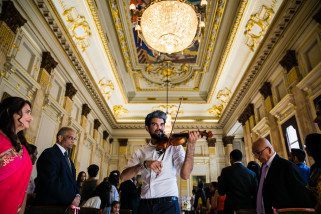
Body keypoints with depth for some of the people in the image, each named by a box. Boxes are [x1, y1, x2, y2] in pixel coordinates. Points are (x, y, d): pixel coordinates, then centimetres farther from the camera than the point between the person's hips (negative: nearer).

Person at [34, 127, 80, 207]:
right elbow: (51, 183, -21)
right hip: (50, 204, -8)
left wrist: (77, 195, -4)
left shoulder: (67, 158, 15)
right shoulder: (49, 153, -12)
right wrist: (71, 199, -18)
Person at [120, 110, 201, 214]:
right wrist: (144, 164, -19)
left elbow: (185, 175, -12)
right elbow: (124, 177, -3)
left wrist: (191, 145, -23)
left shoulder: (174, 147, 1)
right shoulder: (140, 152, 8)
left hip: (168, 202, -2)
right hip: (145, 204, 2)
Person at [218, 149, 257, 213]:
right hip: (248, 208, 3)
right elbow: (255, 193, 0)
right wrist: (253, 208, 14)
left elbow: (221, 192, -5)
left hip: (232, 208, -2)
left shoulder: (226, 171, -9)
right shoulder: (251, 173, -2)